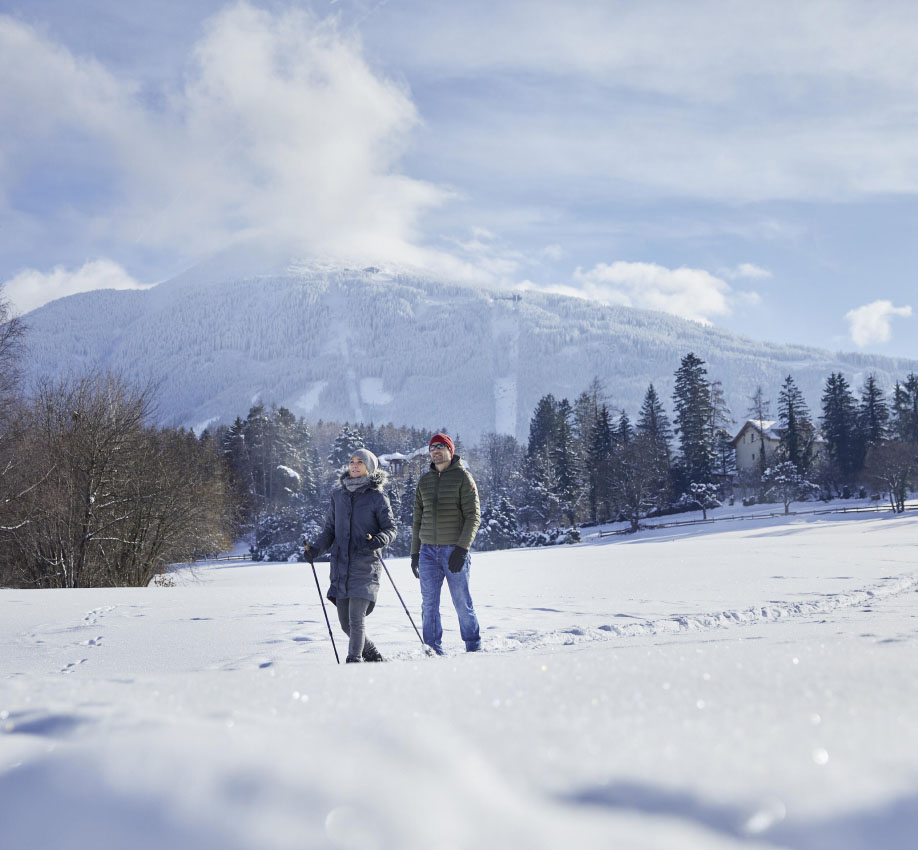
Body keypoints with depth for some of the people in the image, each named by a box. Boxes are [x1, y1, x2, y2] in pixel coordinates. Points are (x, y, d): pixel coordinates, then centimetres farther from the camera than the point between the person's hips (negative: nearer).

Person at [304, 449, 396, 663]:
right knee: (346, 623, 7)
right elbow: (330, 529, 16)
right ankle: (375, 657, 25)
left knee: (356, 618, -13)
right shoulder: (338, 494, 12)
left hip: (365, 566, -5)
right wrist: (317, 548, 1)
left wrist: (378, 540, -21)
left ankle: (354, 661, -5)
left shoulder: (377, 497, -2)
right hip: (341, 565, 5)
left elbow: (391, 529, 0)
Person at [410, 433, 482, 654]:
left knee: (462, 603, 1)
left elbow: (473, 516, -8)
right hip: (428, 551, 4)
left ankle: (473, 648, 15)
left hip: (454, 550, -4)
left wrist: (462, 548, -17)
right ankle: (433, 651, 7)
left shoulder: (462, 477, -2)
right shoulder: (424, 480, 14)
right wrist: (414, 552, 14)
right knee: (429, 604, 1)